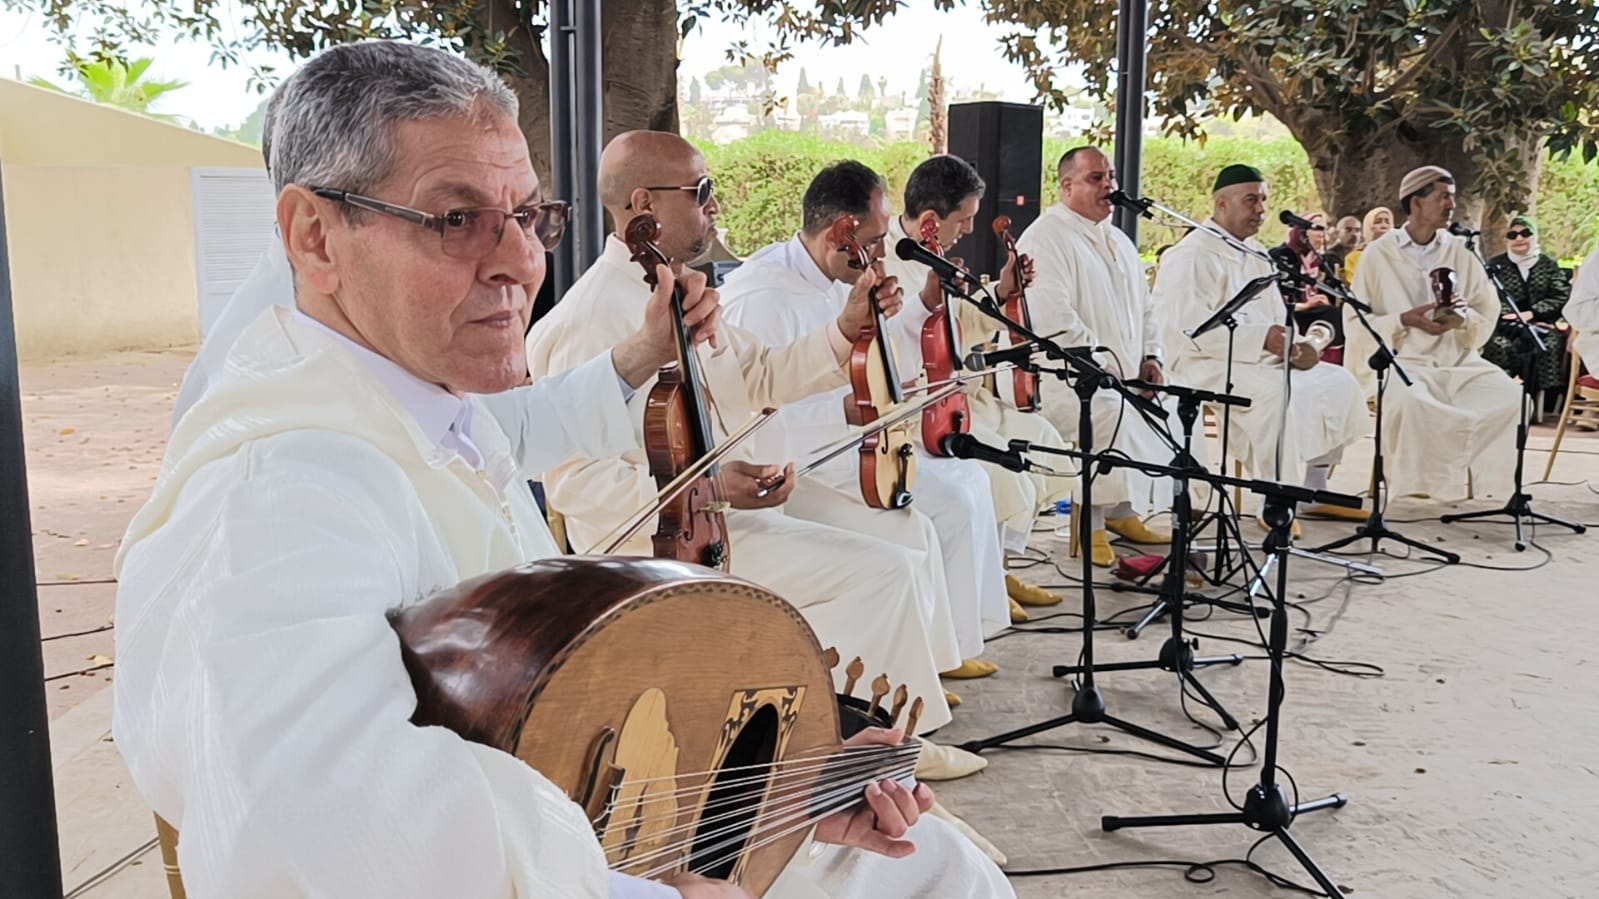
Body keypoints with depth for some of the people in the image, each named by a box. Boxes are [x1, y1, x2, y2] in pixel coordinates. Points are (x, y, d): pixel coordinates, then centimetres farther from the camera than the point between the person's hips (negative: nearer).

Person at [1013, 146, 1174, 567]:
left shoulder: (1118, 241, 20)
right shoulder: (1046, 239, -10)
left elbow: (1144, 307, 26)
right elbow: (1055, 321, -20)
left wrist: (1150, 355, 9)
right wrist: (1106, 366, -19)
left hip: (1125, 376, 9)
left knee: (1173, 407, -3)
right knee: (1111, 413, -31)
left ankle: (1124, 510, 11)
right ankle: (1090, 521, -18)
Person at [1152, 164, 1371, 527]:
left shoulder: (1255, 254, 20)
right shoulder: (1191, 255, -11)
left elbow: (1276, 316, 22)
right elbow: (1194, 326, -22)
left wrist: (1292, 342, -2)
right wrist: (1263, 339, -25)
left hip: (1258, 359, 10)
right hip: (1206, 365, -10)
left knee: (1337, 382, 1)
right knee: (1284, 393, -32)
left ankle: (1313, 492, 5)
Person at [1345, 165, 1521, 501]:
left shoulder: (1461, 253, 11)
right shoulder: (1378, 254, 2)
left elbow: (1489, 316, 10)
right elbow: (1356, 324, -1)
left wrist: (1464, 319, -12)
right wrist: (1404, 320, -16)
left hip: (1457, 358, 4)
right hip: (1399, 359, -4)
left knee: (1509, 395, -21)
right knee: (1409, 401, -35)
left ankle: (1474, 473, -6)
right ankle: (1420, 478, -13)